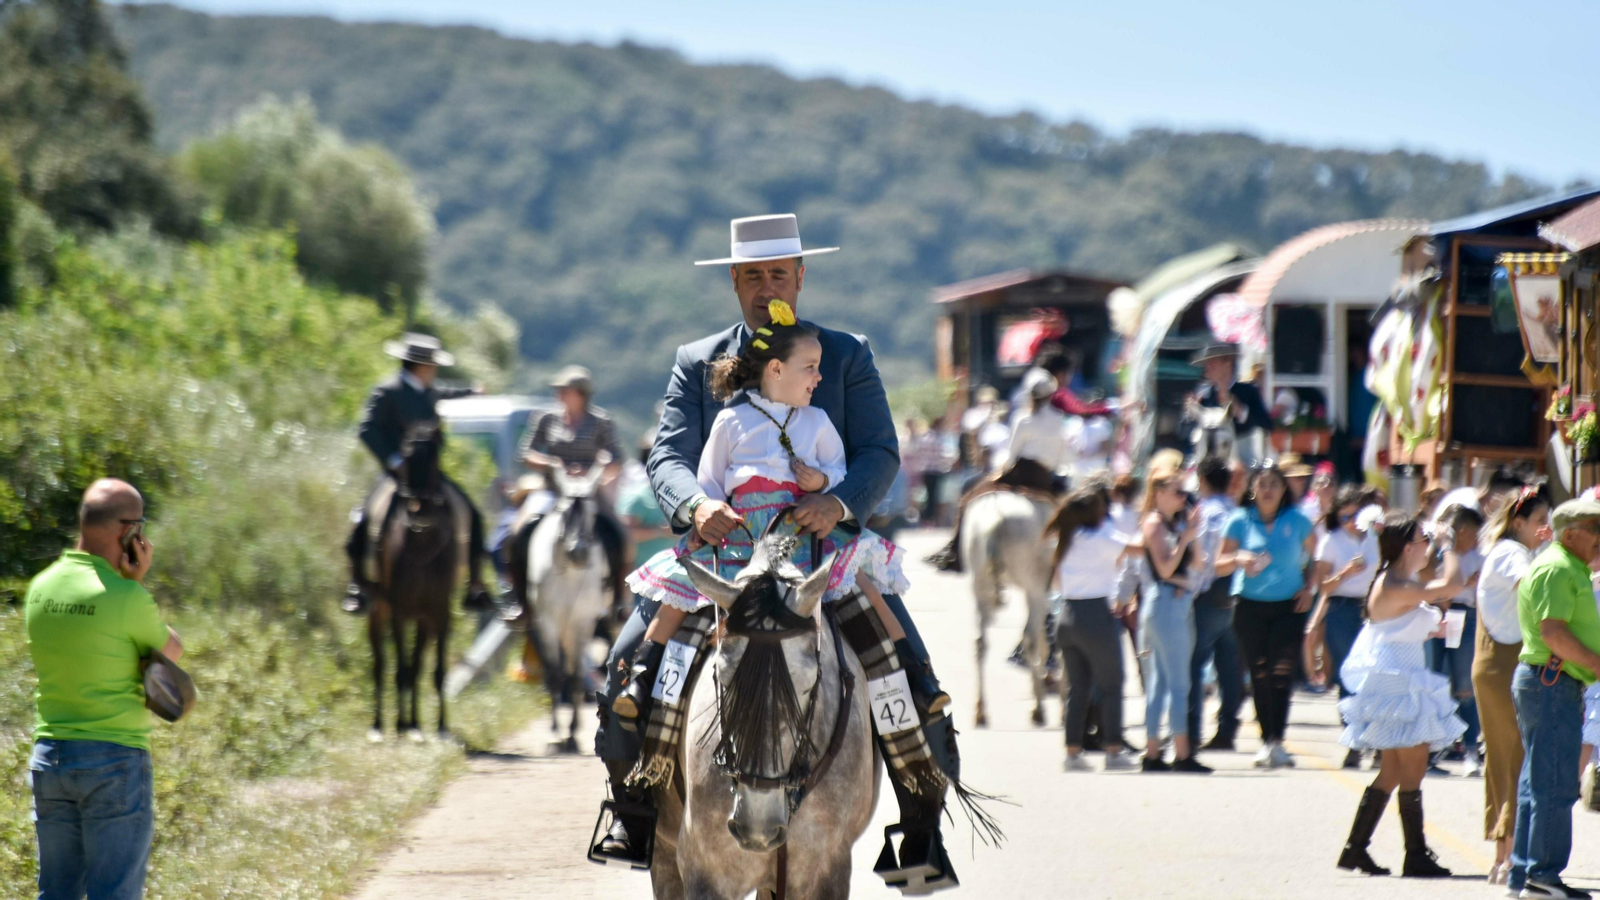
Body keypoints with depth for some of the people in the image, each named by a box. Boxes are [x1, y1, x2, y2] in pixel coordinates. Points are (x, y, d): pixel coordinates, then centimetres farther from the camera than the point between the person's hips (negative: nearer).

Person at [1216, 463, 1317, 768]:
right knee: (1259, 674, 2)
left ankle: (1276, 741, -13)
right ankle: (1267, 741, 11)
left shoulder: (1297, 521, 3)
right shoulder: (1240, 520, 2)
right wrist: (1239, 560, -18)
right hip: (1250, 606, 1)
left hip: (1289, 606, -1)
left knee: (1282, 672, -12)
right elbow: (1220, 561, 4)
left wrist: (1309, 588, 2)